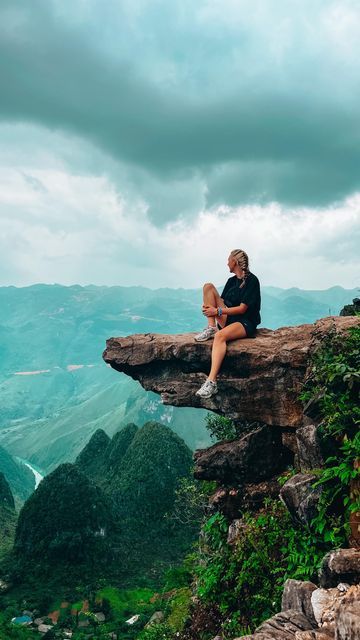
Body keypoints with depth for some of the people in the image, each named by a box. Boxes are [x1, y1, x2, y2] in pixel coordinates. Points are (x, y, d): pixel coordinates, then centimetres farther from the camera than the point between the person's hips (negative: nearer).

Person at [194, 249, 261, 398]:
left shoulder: (252, 280, -9)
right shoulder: (232, 280, 15)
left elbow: (242, 308, -15)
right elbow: (222, 301, 14)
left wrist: (217, 310, -17)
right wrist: (209, 307, -9)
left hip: (245, 323, -8)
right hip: (227, 318, 8)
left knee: (220, 335, -40)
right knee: (208, 287, -3)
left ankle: (211, 382, -48)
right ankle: (211, 328, -13)